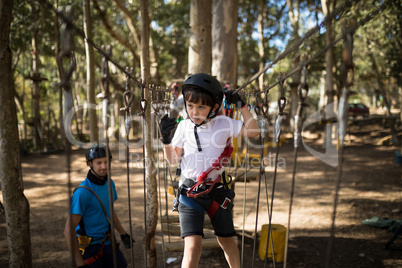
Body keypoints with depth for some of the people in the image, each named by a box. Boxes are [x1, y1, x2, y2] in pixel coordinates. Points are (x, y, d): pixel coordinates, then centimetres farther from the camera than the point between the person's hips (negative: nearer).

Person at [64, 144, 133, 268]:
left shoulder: (109, 183, 1)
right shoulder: (82, 192, -22)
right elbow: (68, 230, -21)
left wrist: (123, 234, 22)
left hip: (108, 243, 6)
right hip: (90, 247, -6)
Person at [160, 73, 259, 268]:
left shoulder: (224, 123, -5)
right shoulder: (184, 126, -2)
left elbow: (253, 132, -8)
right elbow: (173, 159, 4)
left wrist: (242, 106, -13)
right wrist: (166, 140, -14)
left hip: (216, 190, 1)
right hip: (189, 192, -1)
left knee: (226, 239, 16)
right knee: (193, 245, -15)